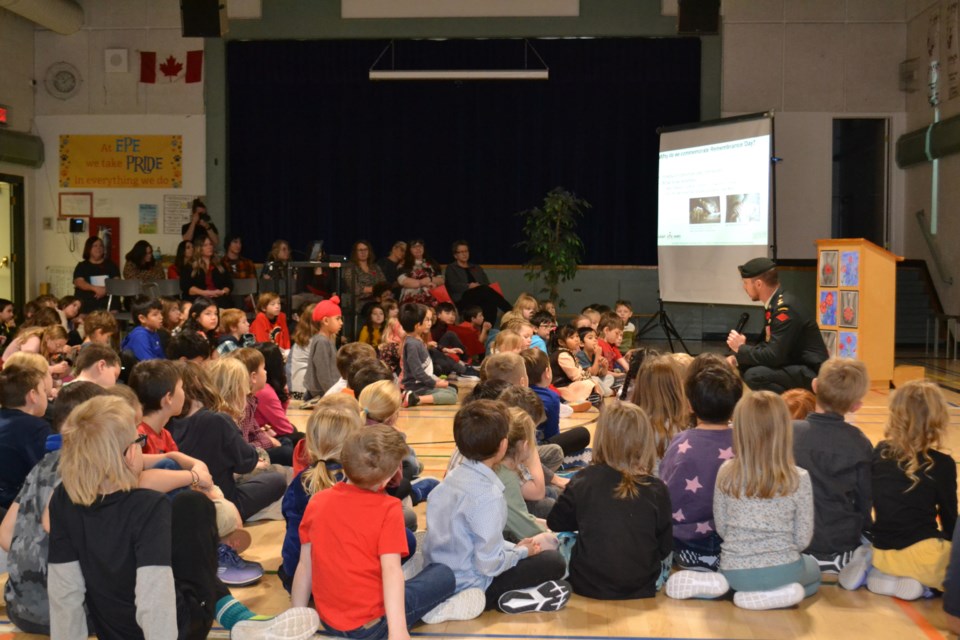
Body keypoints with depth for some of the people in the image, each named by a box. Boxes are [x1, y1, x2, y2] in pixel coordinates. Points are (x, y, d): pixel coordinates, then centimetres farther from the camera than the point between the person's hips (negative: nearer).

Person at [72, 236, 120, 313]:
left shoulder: (110, 264, 16)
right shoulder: (82, 266, 14)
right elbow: (79, 282, -1)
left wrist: (106, 290, -15)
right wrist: (95, 288, -18)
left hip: (108, 302, 0)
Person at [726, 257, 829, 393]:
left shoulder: (786, 308, -21)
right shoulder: (773, 304, 6)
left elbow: (774, 356, -25)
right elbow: (767, 345, 13)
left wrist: (742, 348, -10)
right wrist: (738, 357, -2)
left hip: (811, 374, -10)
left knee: (754, 375, -27)